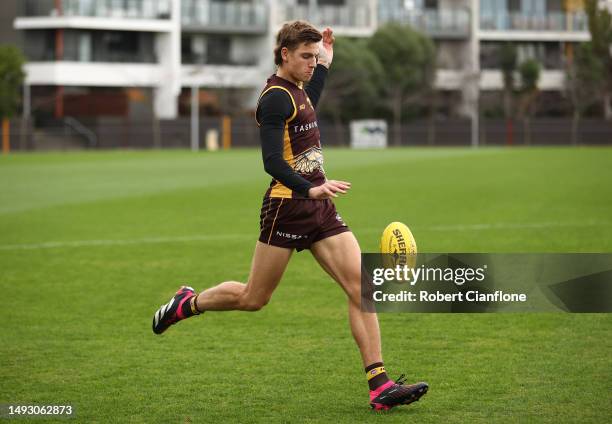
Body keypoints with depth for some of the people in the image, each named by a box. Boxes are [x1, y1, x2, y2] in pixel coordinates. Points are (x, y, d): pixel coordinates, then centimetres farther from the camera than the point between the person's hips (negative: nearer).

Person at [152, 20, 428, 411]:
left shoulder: (297, 91, 14)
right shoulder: (275, 97, -13)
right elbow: (272, 161, -22)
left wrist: (325, 65, 37)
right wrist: (310, 189, -35)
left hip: (319, 207, 8)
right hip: (287, 207, -8)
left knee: (361, 287, -7)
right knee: (254, 299, 5)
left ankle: (380, 385, -11)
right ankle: (188, 303, 33)